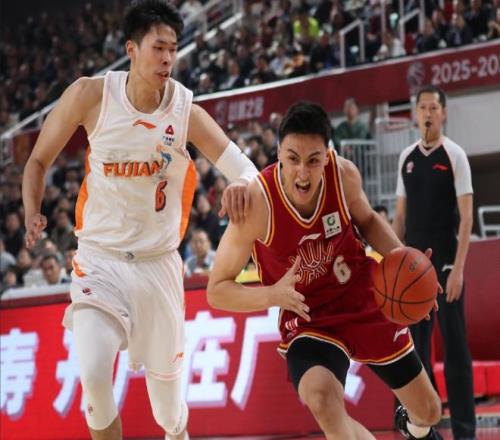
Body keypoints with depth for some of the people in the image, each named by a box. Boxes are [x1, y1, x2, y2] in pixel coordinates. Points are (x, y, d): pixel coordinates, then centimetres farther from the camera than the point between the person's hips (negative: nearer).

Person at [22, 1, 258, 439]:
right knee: (94, 374, -22)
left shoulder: (186, 111, -9)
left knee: (166, 373, 12)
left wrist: (242, 185, -38)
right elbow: (39, 160, 1)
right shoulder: (90, 96, -11)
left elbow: (244, 168, -13)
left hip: (159, 263, 1)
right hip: (101, 258, -1)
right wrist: (33, 214, -16)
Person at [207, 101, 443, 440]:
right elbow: (218, 290, -20)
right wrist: (273, 294, -39)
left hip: (364, 300, 3)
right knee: (322, 399, -38)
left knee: (429, 410, 17)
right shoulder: (257, 202, -28)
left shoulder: (344, 175, -18)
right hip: (308, 319, -3)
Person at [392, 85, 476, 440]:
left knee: (455, 346, -5)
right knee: (416, 345, 7)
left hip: (444, 262, -5)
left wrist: (458, 268, -16)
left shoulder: (454, 156, -5)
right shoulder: (407, 158, 10)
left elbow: (466, 216, -9)